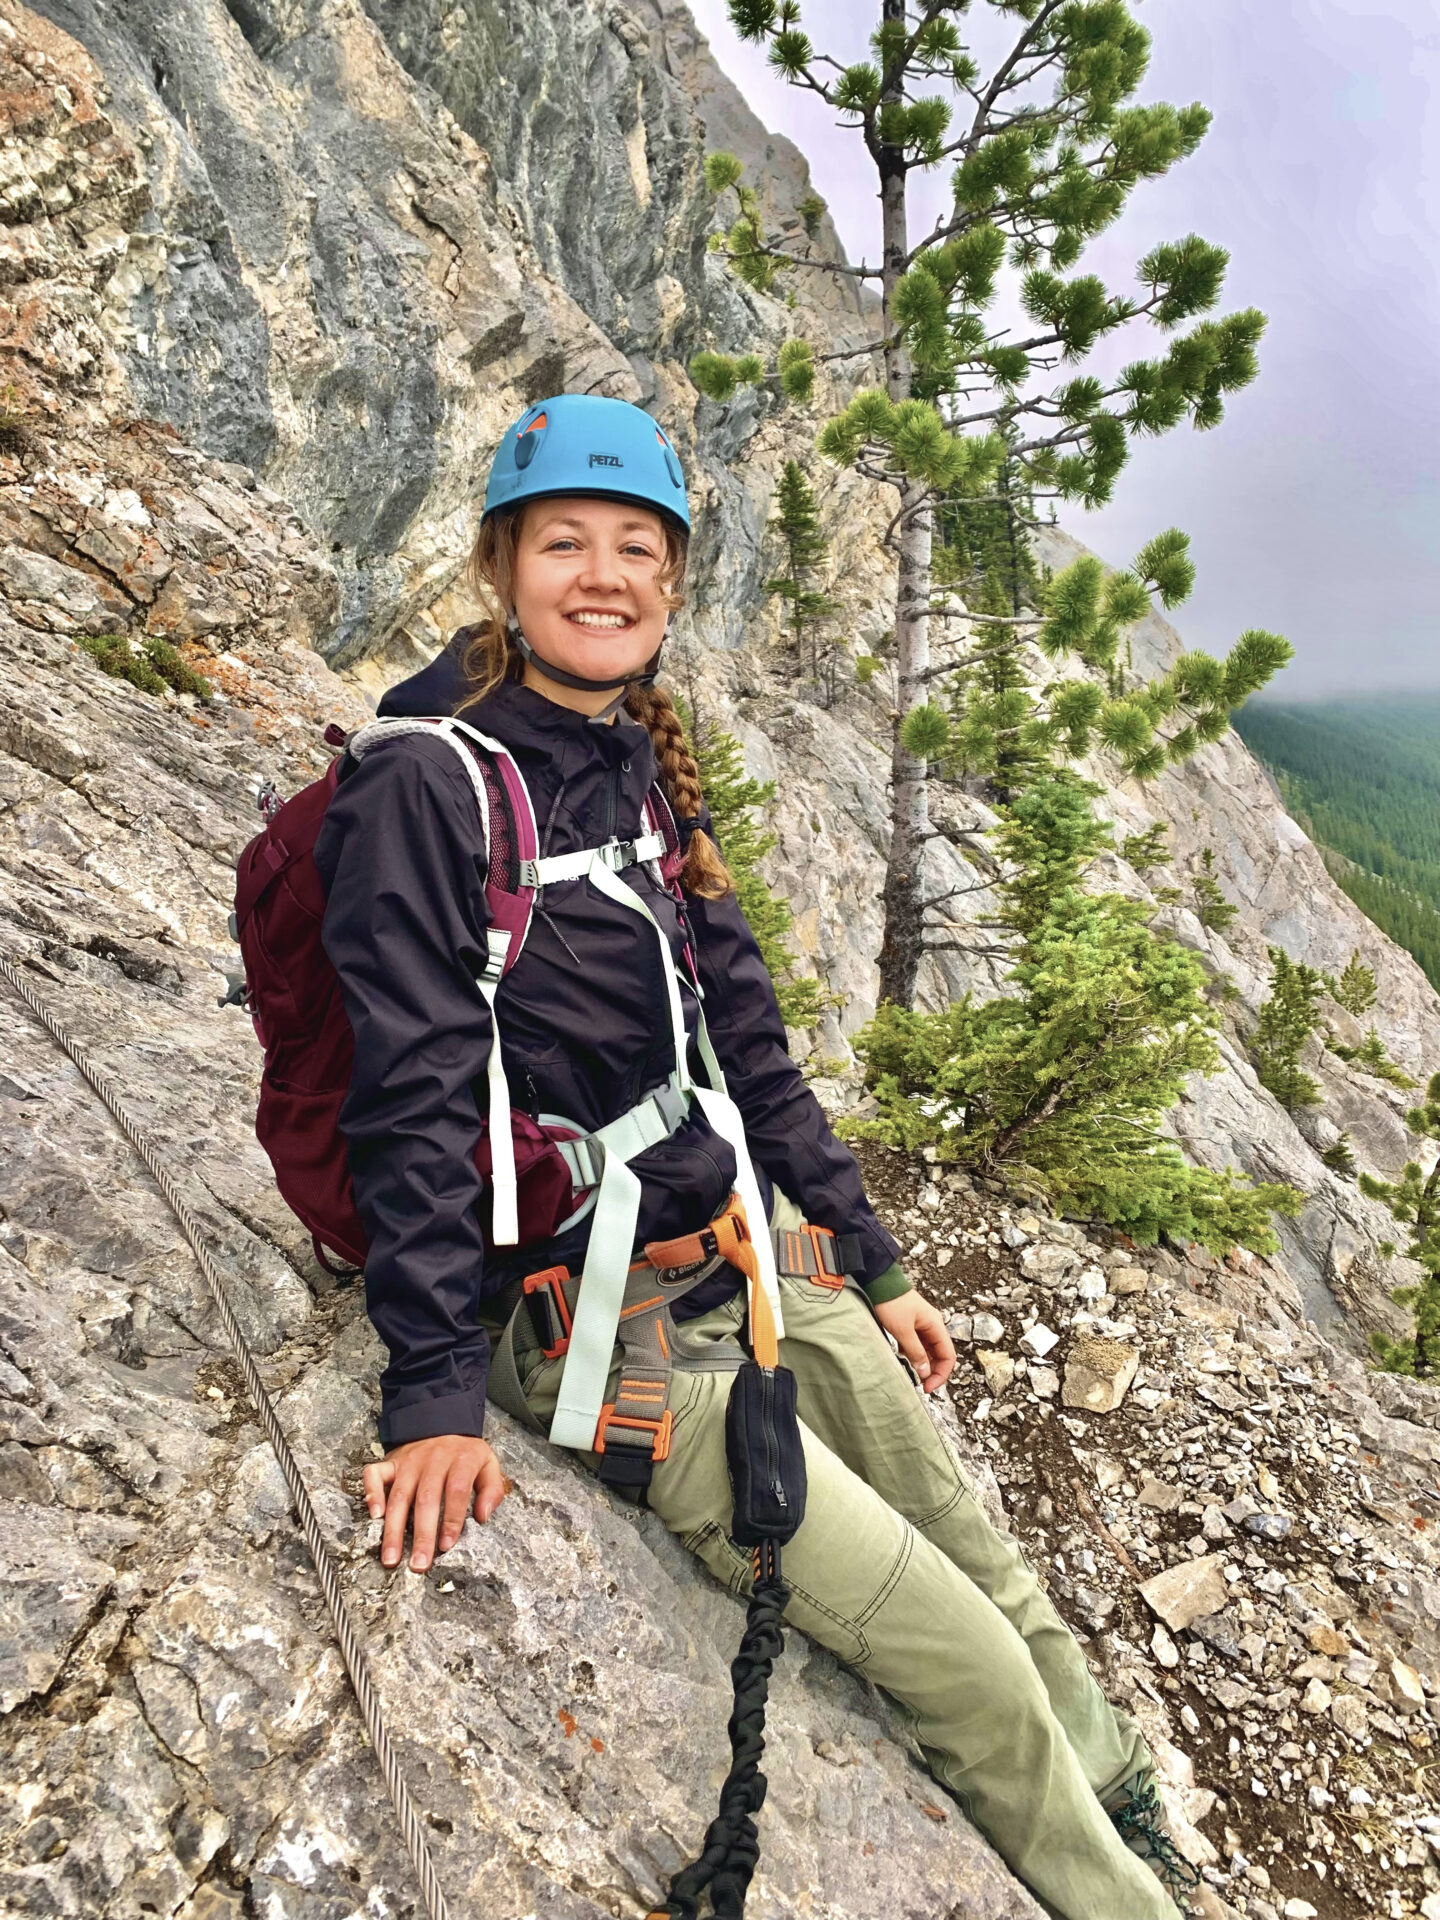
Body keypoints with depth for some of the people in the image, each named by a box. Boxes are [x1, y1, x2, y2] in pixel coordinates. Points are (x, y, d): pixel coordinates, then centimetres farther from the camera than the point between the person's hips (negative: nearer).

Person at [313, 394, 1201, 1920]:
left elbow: (747, 1044, 11)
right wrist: (433, 1394, -19)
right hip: (597, 1318, -7)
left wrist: (872, 1262, 15)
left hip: (762, 1261, 7)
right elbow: (416, 1102, -17)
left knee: (993, 1575, 20)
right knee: (972, 1667, -2)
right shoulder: (421, 784, -13)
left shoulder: (645, 773, 8)